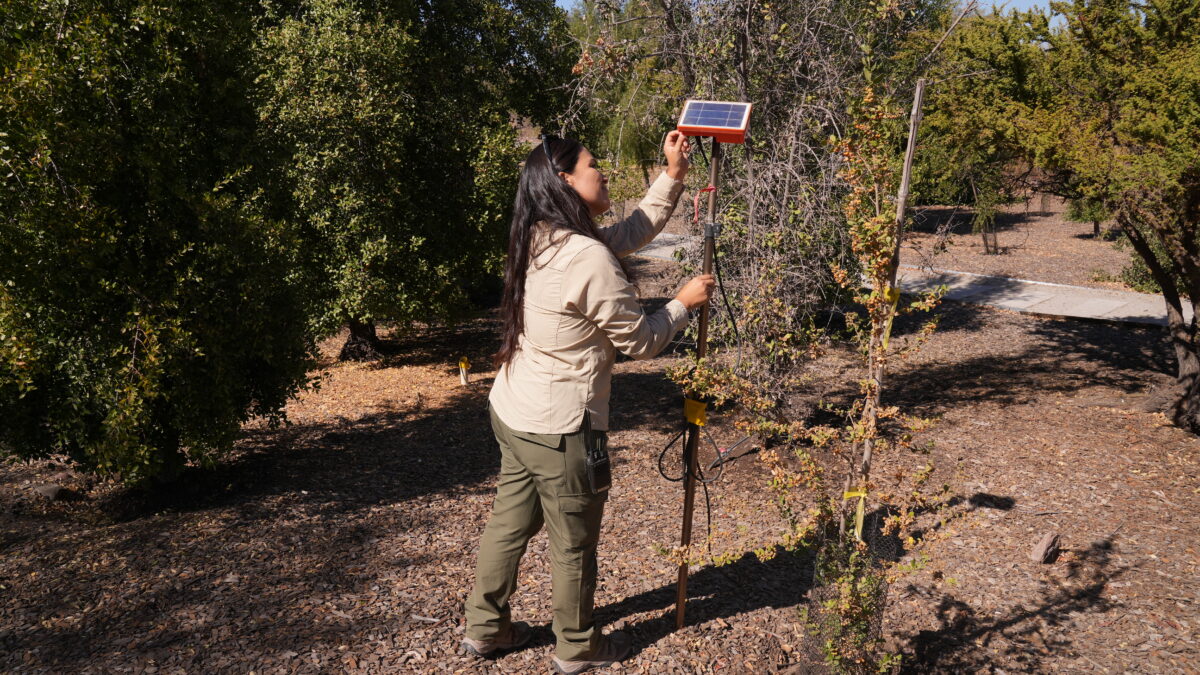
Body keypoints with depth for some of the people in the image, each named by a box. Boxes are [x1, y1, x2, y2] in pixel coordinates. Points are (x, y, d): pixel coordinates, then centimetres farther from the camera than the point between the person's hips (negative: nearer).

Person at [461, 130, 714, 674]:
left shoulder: (544, 240, 4)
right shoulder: (588, 259, -24)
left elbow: (633, 232, 15)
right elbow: (640, 340, -14)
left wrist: (672, 176, 11)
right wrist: (685, 303, 0)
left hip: (513, 412, 9)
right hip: (560, 429, -9)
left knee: (510, 521, 22)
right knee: (573, 544, 12)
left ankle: (485, 628, 38)